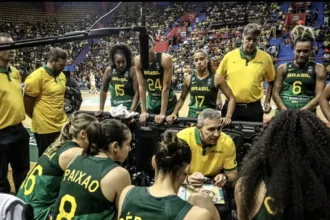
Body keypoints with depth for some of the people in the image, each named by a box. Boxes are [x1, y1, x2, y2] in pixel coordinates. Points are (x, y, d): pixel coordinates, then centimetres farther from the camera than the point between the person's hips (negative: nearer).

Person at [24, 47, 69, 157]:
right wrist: (38, 118, 4)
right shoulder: (37, 77, -15)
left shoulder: (62, 75, 7)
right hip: (45, 127, -7)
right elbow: (27, 104, -9)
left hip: (62, 125, 7)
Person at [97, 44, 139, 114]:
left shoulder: (132, 70, -12)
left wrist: (131, 111, -21)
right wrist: (101, 109, 4)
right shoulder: (109, 70, -3)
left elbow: (137, 93, -14)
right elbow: (103, 91, 6)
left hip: (131, 109, -2)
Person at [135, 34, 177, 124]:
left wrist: (162, 113, -24)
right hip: (150, 100, 3)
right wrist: (144, 111, -12)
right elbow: (141, 86, -10)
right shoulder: (138, 60, -12)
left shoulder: (165, 59, -23)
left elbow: (166, 87, -23)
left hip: (168, 100, -3)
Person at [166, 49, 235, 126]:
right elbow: (182, 99, 15)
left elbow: (231, 98, -4)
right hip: (192, 117, 3)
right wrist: (174, 114, 3)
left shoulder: (216, 78, -6)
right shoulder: (189, 79, 2)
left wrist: (228, 117, -16)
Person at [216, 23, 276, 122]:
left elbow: (271, 81, 13)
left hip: (254, 107, 0)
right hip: (231, 106, 0)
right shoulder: (229, 56, -1)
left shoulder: (266, 58, 0)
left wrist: (267, 101, 7)